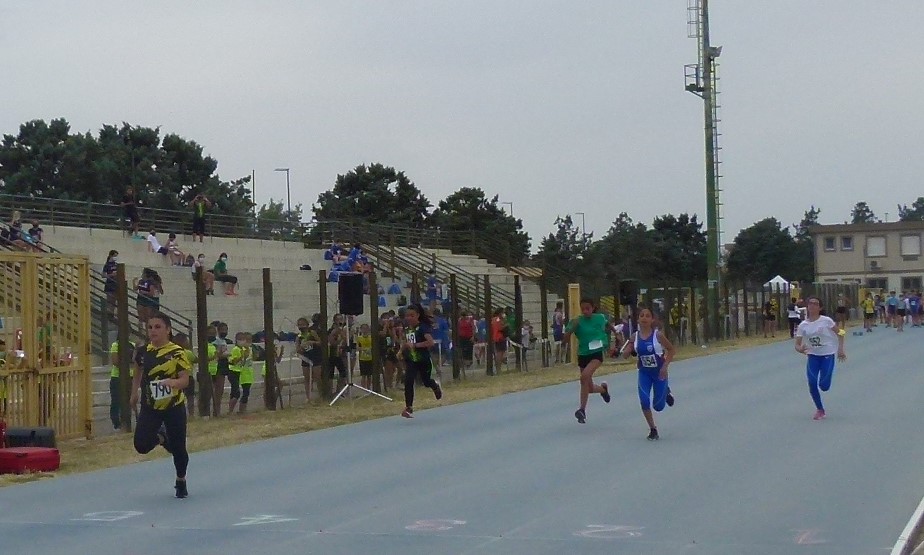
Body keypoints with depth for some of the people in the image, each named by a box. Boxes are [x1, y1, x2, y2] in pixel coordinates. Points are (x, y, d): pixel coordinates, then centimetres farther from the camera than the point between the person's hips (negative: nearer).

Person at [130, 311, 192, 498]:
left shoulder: (176, 352, -13)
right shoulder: (144, 351, -1)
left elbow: (185, 380, -17)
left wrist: (174, 382, -37)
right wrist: (134, 393, 13)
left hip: (174, 407, -3)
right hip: (150, 407, 3)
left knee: (178, 447, 6)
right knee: (141, 445, -13)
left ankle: (181, 481, 33)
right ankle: (161, 437, 23)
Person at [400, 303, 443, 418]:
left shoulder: (423, 327, -18)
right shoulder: (407, 328, 3)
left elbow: (430, 342, -31)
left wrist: (415, 345, -34)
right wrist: (403, 348, 5)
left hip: (423, 360, -4)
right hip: (411, 360, 4)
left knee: (426, 381, 17)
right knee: (408, 382, -15)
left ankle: (435, 385, 55)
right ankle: (409, 408, -12)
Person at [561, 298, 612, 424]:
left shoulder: (600, 318, -4)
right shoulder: (577, 321, -7)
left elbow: (607, 326, 20)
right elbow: (565, 339, -12)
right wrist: (572, 328, -27)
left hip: (597, 353, -2)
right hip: (583, 355, 2)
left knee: (585, 376, -28)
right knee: (590, 388, 10)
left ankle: (582, 409, -22)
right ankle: (603, 388, 48)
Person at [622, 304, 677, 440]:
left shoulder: (658, 335, -15)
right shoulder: (635, 337, -6)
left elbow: (671, 349, -6)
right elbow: (625, 355, -1)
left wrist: (665, 366, -15)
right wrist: (628, 349, -22)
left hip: (659, 372, -2)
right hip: (644, 373, 2)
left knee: (658, 406, 5)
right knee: (644, 401, -13)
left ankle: (666, 392, 40)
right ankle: (653, 429, 6)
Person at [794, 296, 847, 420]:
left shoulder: (826, 321, -9)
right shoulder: (803, 325, -1)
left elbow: (840, 333, 1)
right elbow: (797, 345, -1)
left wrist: (840, 349, -6)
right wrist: (800, 349, -24)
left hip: (827, 355, -3)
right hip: (813, 356, 3)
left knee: (824, 386, -11)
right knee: (812, 384, -10)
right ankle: (820, 410, 11)